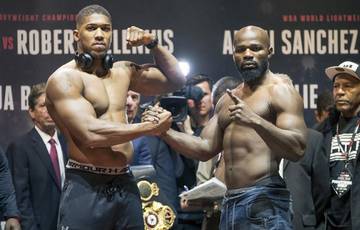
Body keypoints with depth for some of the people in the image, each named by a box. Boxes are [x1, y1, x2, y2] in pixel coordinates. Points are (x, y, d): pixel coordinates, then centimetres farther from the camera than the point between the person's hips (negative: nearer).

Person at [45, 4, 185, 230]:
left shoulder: (123, 72, 13)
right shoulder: (64, 78, -8)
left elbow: (176, 80, 23)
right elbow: (92, 133, -20)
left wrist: (152, 43, 9)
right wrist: (151, 126, -11)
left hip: (125, 185, 6)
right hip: (87, 187, -6)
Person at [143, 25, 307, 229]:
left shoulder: (279, 90, -3)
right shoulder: (229, 100, 21)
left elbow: (297, 149, -15)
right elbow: (205, 148, 19)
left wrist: (255, 121, -27)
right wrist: (164, 131, 5)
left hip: (264, 203, -7)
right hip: (230, 203, 7)